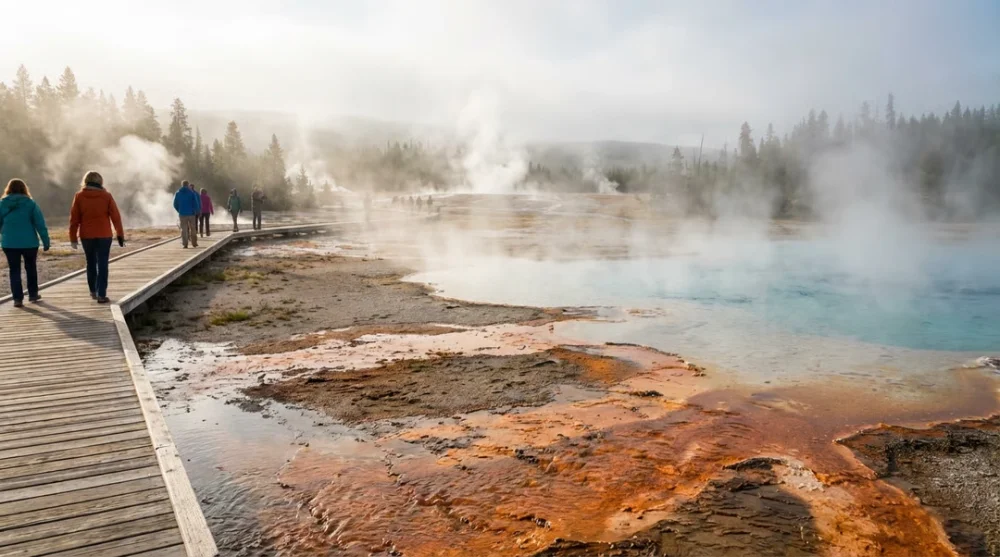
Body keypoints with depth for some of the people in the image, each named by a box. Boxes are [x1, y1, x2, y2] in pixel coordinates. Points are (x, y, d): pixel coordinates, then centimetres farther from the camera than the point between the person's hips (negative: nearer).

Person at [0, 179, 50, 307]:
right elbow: (40, 224, -7)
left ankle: (18, 298, 1)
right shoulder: (30, 203, -3)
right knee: (31, 268, 17)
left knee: (14, 270, 7)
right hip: (29, 242, -1)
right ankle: (33, 294, 25)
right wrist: (46, 241, -5)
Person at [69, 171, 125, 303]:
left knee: (91, 263, 17)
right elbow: (116, 217, -4)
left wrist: (73, 237, 4)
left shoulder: (79, 196, -1)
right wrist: (120, 235, 3)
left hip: (86, 236, 2)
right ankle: (101, 295, -6)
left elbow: (74, 219, -1)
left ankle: (93, 291, 28)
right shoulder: (106, 196, -3)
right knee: (102, 265, 0)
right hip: (104, 236, -2)